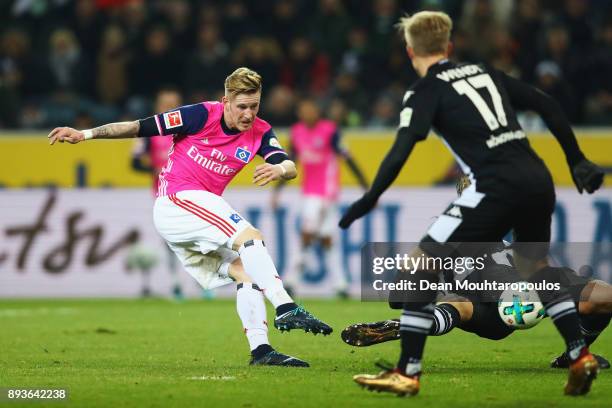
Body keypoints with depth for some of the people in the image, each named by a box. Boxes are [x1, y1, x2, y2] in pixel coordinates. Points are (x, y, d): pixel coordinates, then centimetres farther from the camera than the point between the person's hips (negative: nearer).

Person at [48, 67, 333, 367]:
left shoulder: (260, 133, 2)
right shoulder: (203, 115, -13)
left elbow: (290, 167, -14)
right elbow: (140, 127, -9)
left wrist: (279, 169, -39)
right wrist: (85, 134, -11)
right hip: (177, 199, -7)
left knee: (243, 270, -7)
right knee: (251, 238, -24)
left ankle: (260, 350, -10)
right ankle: (285, 309, -35)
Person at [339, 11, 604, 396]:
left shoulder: (426, 90, 4)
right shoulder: (485, 72, 21)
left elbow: (401, 150, -11)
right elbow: (548, 106, 19)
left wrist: (370, 200, -8)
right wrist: (577, 160, 24)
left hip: (496, 186, -6)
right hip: (538, 179, 7)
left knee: (422, 264, 3)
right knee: (534, 263, 30)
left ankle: (407, 373, 1)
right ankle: (581, 357, 22)